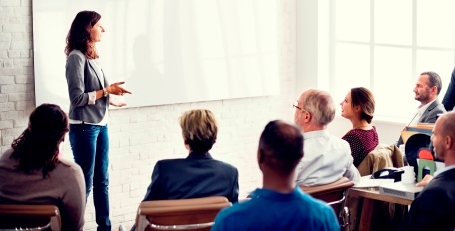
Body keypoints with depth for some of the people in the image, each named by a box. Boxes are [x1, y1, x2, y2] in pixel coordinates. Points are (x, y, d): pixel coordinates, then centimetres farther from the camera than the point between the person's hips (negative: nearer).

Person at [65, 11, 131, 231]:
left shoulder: (91, 56, 8)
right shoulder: (76, 57, -14)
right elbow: (77, 98, -17)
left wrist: (111, 100, 22)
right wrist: (107, 90, -15)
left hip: (100, 124, 8)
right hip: (84, 127, -8)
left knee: (102, 180, 13)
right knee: (85, 183, 0)